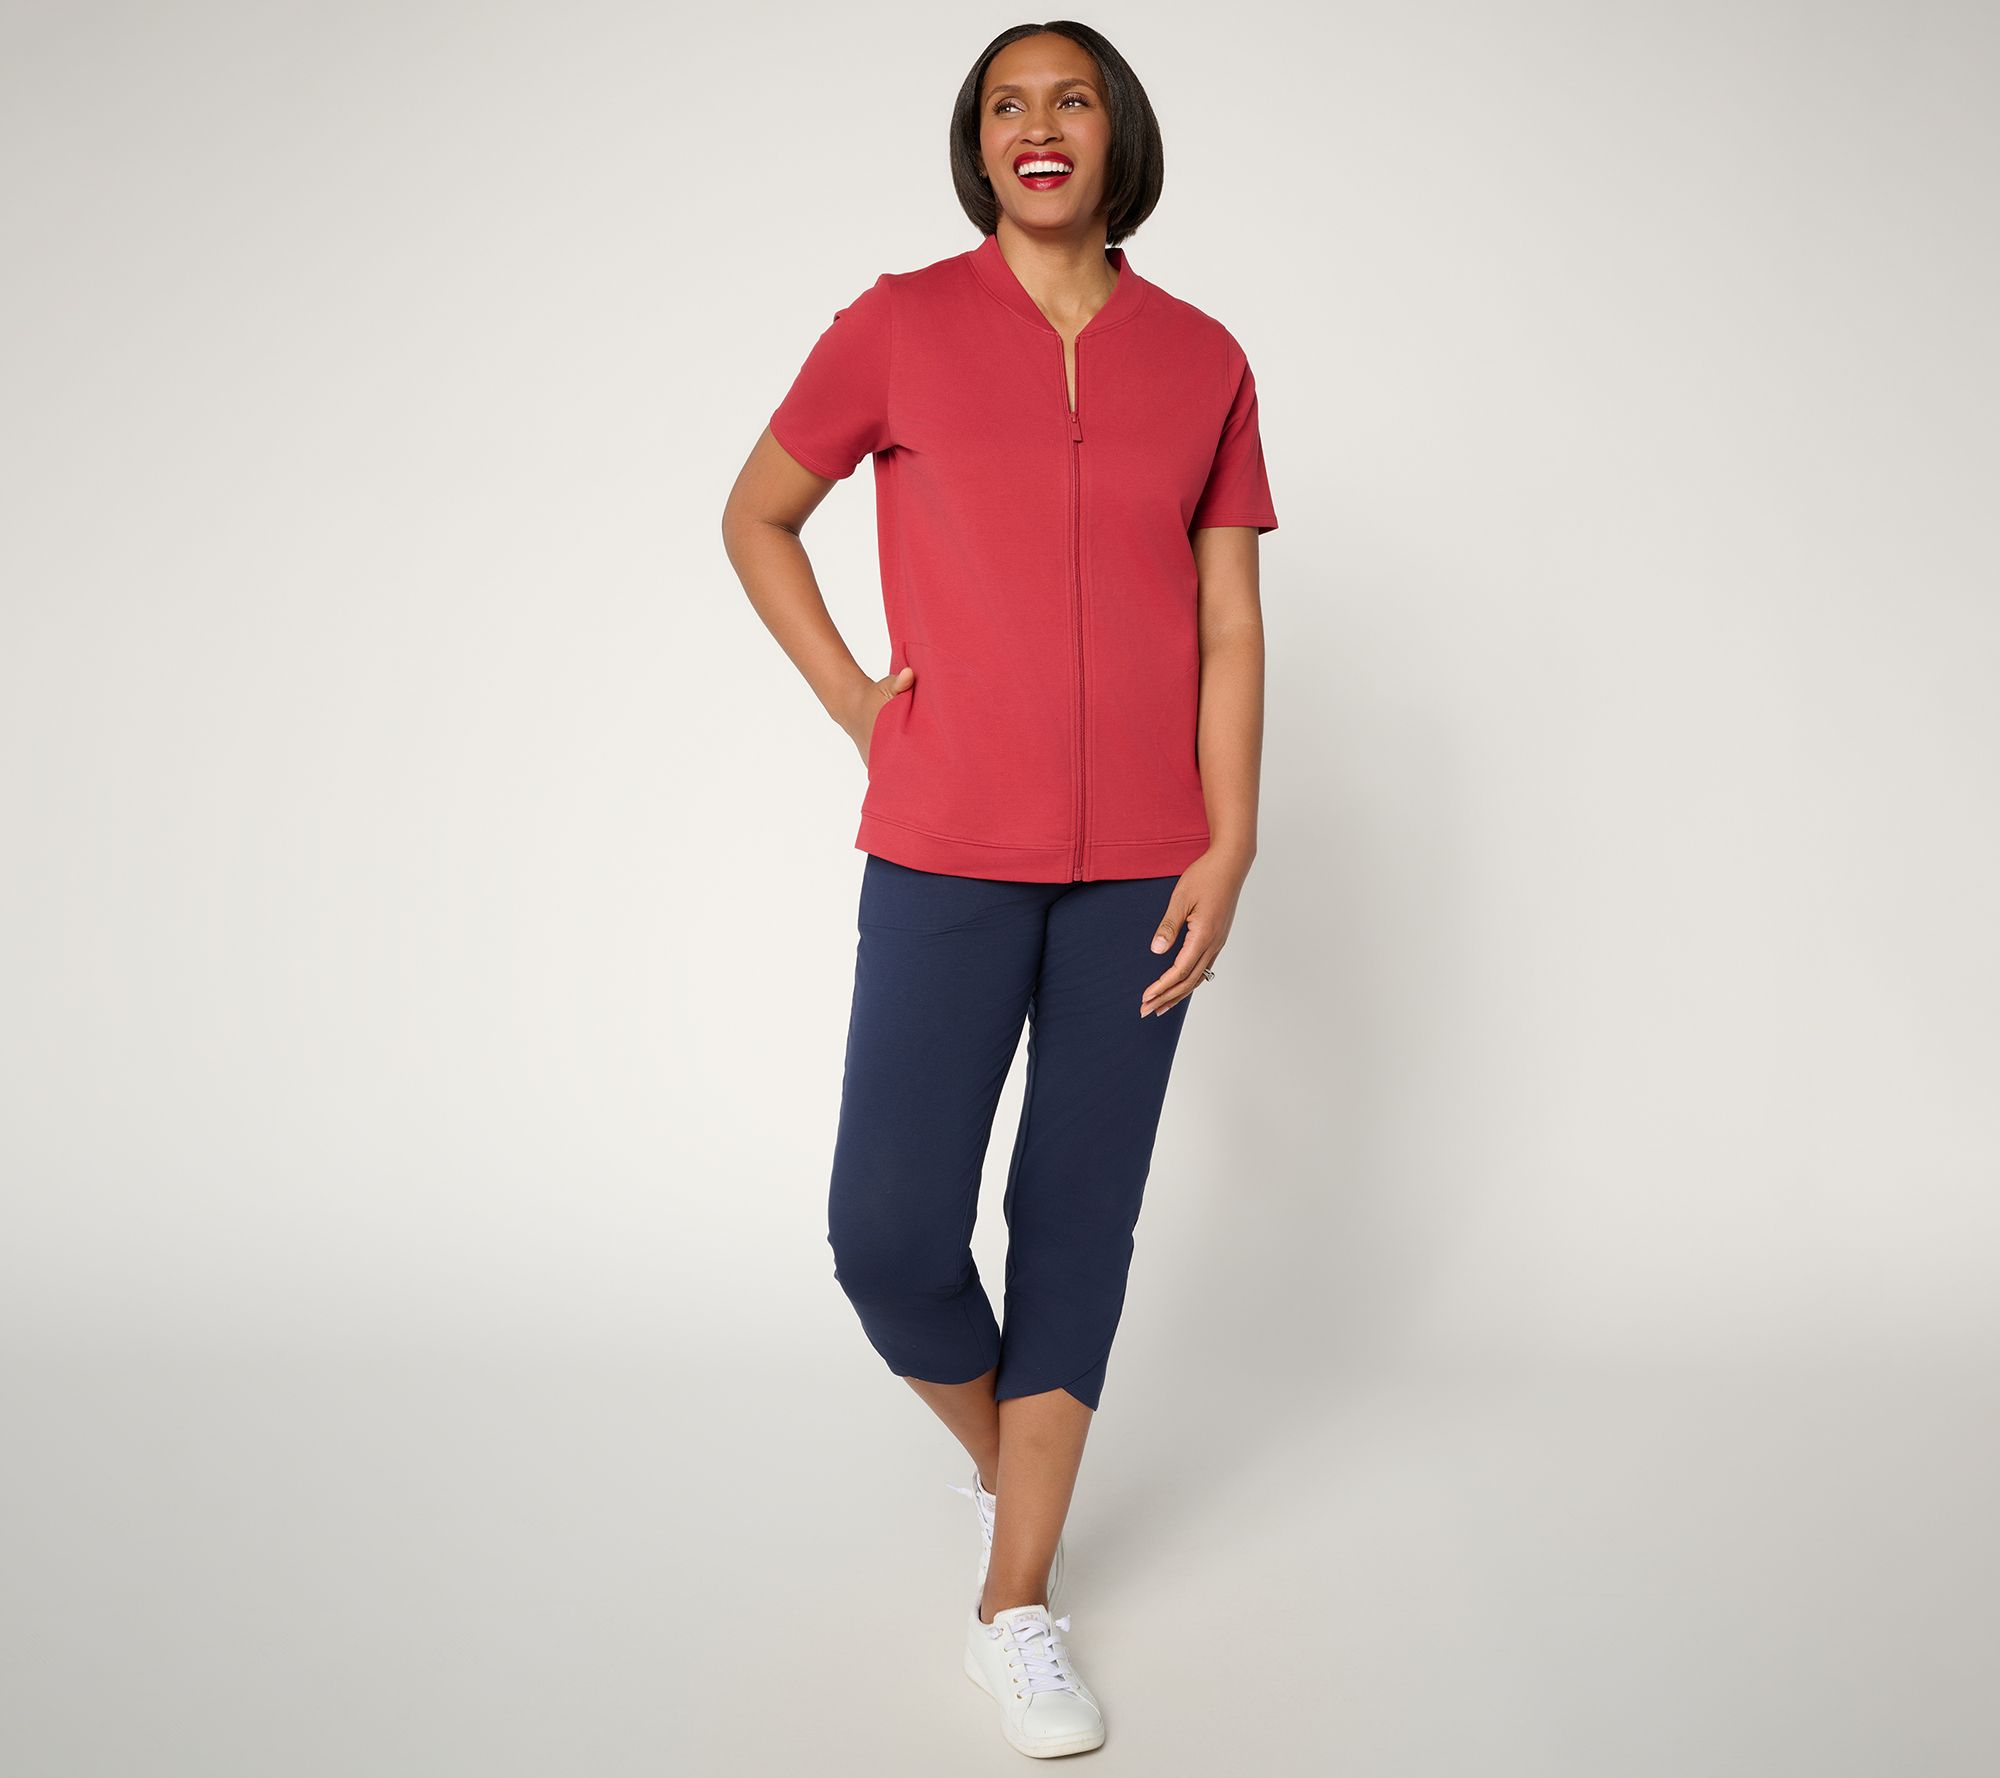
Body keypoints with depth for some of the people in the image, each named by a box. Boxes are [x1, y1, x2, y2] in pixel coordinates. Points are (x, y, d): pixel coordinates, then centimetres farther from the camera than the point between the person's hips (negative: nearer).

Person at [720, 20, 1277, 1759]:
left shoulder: (1203, 360, 6)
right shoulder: (901, 326, 2)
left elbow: (1230, 624, 6)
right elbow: (756, 516, 13)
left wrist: (1228, 848, -3)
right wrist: (852, 701, 2)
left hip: (1139, 869, 1)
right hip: (946, 854, -1)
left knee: (1081, 1219, 6)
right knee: (890, 1231, -4)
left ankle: (1017, 1603, 20)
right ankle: (1002, 1456, 29)